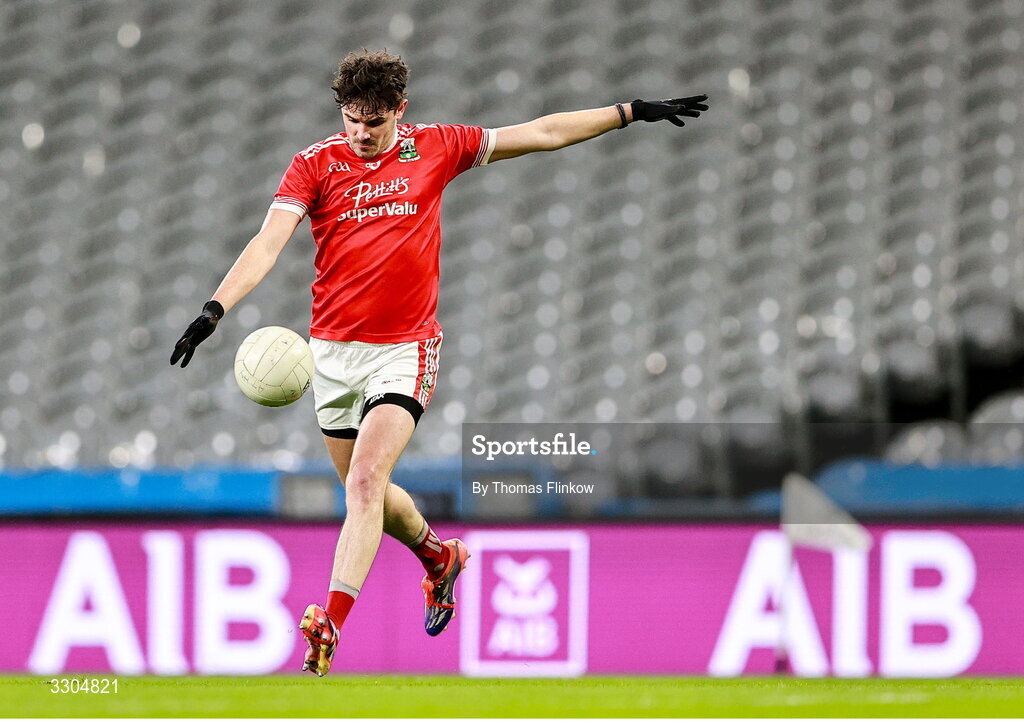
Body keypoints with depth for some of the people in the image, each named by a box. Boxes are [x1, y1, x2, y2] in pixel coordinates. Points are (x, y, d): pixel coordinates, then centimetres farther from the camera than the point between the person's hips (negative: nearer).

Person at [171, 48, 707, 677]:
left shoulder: (435, 148, 1)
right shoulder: (317, 164, -3)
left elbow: (542, 133, 10)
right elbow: (269, 243, -13)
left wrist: (633, 112, 12)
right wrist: (215, 310, -28)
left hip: (406, 347, -2)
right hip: (334, 351, 2)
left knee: (365, 481, -19)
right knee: (363, 490, 14)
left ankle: (330, 627, -24)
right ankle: (439, 558, 44)